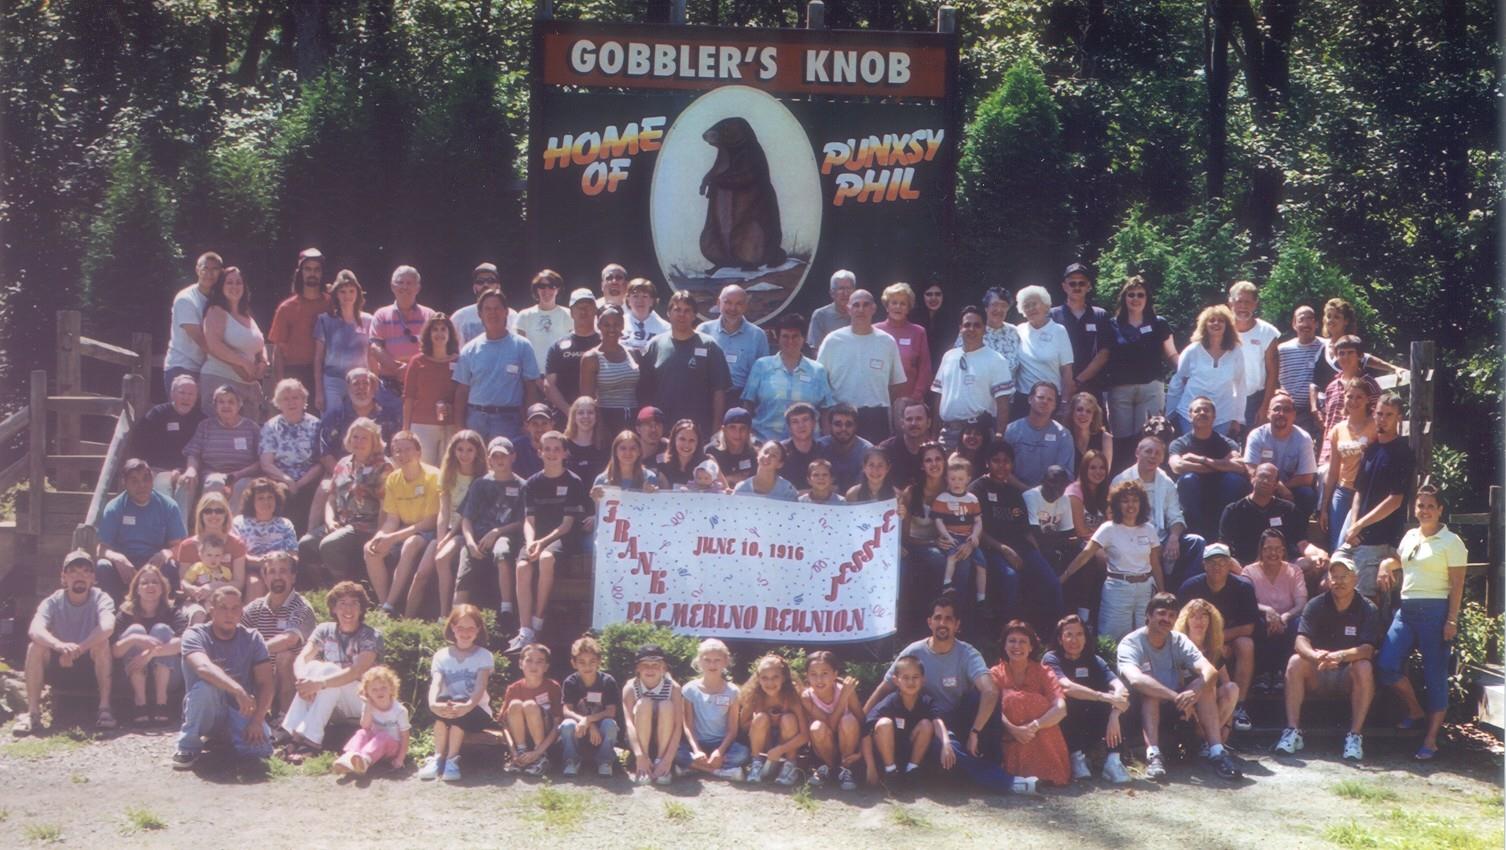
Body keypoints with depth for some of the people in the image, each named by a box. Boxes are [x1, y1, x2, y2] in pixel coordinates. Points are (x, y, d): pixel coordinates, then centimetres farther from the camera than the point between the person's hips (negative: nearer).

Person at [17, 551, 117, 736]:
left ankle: (104, 708, -29)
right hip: (58, 664, 1)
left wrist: (78, 649, -48)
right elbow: (35, 630, -29)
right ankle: (32, 713, -27)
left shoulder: (100, 598, -12)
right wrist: (60, 646, -50)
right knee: (35, 646, -26)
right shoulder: (53, 602, -9)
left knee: (102, 642, -31)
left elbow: (107, 626, -34)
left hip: (93, 664, -1)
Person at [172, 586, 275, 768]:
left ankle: (227, 738, 10)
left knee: (261, 748, -26)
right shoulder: (195, 635, -11)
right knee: (205, 686, -36)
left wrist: (258, 720, -22)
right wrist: (238, 690, -46)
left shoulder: (252, 639, 0)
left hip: (240, 712, 3)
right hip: (205, 711, -3)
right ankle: (187, 746, -15)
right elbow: (203, 667, -32)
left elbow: (266, 683, -7)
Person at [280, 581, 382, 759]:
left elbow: (356, 672, -27)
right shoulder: (325, 631, 3)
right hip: (333, 708, 4)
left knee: (329, 671, -29)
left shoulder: (371, 637, -10)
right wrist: (303, 679, -35)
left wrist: (320, 683, -41)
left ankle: (311, 740, -37)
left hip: (363, 702, -4)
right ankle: (291, 733, -34)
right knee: (314, 666, -22)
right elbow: (301, 659, -11)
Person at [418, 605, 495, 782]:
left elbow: (480, 687, -18)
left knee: (459, 710, -35)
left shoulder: (484, 656, -1)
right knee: (442, 702, -33)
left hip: (477, 712, -2)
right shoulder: (442, 655, 4)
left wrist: (467, 706, -41)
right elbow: (435, 683, -14)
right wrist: (433, 703, -39)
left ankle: (452, 760, -31)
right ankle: (438, 757, -28)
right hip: (447, 707, 2)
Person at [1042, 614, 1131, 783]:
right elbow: (1067, 687, -29)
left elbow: (1119, 686, -14)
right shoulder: (1051, 659, -9)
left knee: (1121, 699, -17)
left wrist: (1114, 714, -33)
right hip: (1061, 723, -4)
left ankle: (1113, 759, -28)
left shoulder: (1093, 661, 2)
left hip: (1092, 728, 4)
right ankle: (1076, 756, -26)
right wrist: (1106, 697, -37)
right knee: (1064, 698, -31)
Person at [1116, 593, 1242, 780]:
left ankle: (1217, 752, -27)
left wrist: (1196, 691, -39)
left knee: (1205, 685, -19)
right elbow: (1135, 679, -35)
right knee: (1150, 692, -33)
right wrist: (1177, 697, -43)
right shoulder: (1130, 643, -14)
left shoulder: (1179, 641, 1)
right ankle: (1153, 755, -43)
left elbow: (1210, 671, -16)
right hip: (1142, 712, -4)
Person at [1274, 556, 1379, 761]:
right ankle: (1293, 732, -29)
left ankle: (1355, 736, -32)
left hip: (1349, 675, -1)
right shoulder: (1315, 606, -3)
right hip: (1317, 676, 1)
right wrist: (1315, 656, -40)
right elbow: (1301, 642, -16)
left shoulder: (1368, 609, -6)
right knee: (1295, 662, -27)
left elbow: (1367, 650, -19)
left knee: (1364, 668, -33)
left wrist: (1340, 656, -40)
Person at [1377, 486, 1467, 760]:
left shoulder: (1450, 541, -4)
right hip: (1406, 610, 6)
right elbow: (1397, 559, 35)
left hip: (1434, 611, -6)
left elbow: (1457, 584, -8)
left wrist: (1452, 620, -15)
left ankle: (1431, 739, 2)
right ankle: (1415, 711, 18)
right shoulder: (1410, 536, 15)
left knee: (1435, 674, -3)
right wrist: (1385, 566, 12)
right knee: (1387, 665, -6)